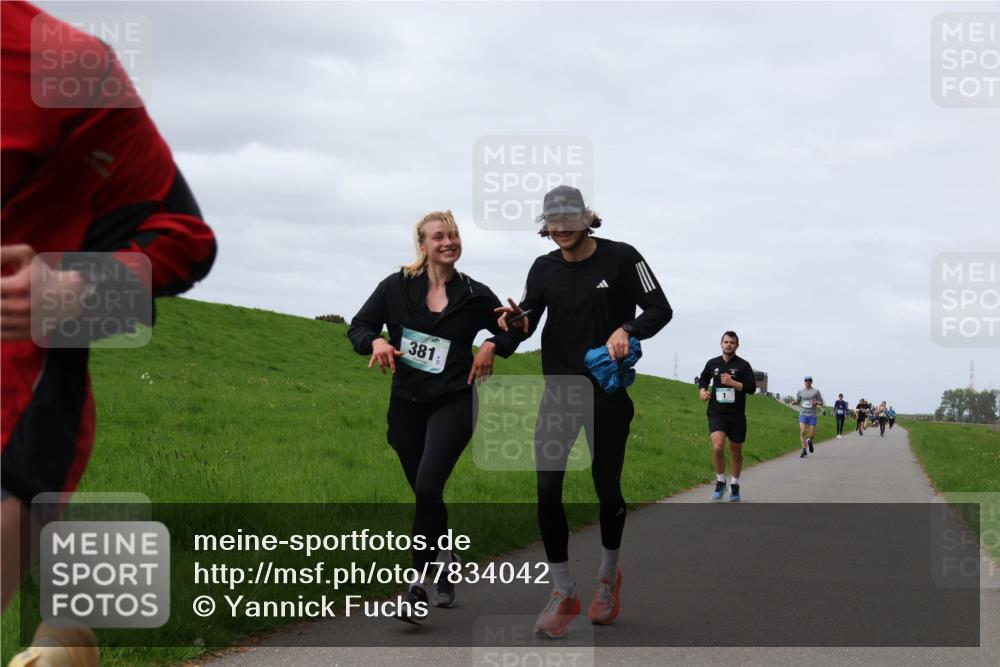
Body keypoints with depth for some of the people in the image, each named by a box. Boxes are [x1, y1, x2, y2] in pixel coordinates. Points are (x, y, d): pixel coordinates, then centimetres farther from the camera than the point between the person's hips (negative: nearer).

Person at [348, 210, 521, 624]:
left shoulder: (475, 296, 1)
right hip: (406, 404, 3)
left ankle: (418, 589, -17)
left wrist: (492, 346, -5)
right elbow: (358, 327, 7)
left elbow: (512, 330, 16)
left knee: (428, 488, -20)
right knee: (425, 493, 12)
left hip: (452, 403, -2)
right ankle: (445, 566, 37)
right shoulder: (397, 287, 0)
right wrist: (376, 342, -15)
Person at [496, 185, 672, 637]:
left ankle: (608, 576, 34)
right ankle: (562, 594, 3)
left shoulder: (620, 258, -6)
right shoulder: (544, 268, 6)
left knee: (606, 486, 7)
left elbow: (660, 309, -5)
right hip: (559, 390, 3)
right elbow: (528, 320, 4)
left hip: (608, 391, -3)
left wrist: (626, 330, -23)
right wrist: (517, 319, -19)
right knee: (547, 489, -8)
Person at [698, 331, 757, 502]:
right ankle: (720, 482, 0)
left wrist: (732, 383, -19)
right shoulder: (712, 363, 6)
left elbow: (751, 387, -8)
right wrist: (702, 390, 6)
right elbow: (703, 378, 25)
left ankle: (734, 485, 30)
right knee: (717, 447, -20)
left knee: (736, 451, 10)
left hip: (736, 415, 0)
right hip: (716, 413, 0)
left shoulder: (743, 365, -2)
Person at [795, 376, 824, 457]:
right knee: (802, 432, -17)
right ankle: (804, 451, -11)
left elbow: (821, 402, 5)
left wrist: (816, 402, -16)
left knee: (812, 435, 0)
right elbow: (797, 401, 17)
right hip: (803, 415, 1)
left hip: (812, 415, -1)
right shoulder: (800, 391, 6)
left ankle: (809, 441, 37)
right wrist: (795, 402, -6)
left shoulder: (816, 391, 0)